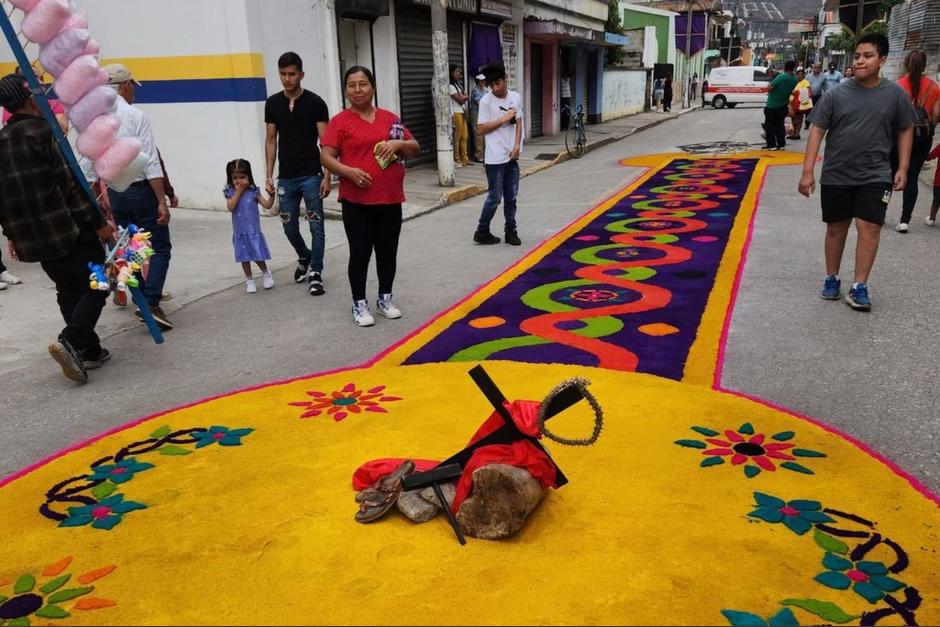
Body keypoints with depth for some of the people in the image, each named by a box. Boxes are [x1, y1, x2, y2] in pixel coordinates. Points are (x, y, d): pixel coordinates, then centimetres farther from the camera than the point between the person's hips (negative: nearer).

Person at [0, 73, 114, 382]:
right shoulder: (44, 132, -10)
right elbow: (70, 183, -14)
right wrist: (97, 222, -11)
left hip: (30, 237, 7)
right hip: (68, 230, -7)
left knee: (68, 291, 15)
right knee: (95, 287, 0)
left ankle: (89, 351, 17)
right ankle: (70, 342, -17)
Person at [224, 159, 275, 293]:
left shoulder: (253, 192, -4)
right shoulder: (230, 193, -1)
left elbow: (267, 205, -9)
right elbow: (231, 207, -18)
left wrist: (272, 195, -25)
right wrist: (238, 191, -17)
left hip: (254, 231, -2)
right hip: (240, 233, 2)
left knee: (258, 256, 1)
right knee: (244, 257, 11)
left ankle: (266, 273, 28)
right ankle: (249, 280, 25)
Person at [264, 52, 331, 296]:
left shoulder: (315, 103, -4)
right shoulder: (273, 103, 6)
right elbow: (271, 141, 9)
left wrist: (326, 176, -12)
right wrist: (269, 176, 4)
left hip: (311, 175, -3)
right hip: (286, 177, 4)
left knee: (316, 226, -1)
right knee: (289, 227, 11)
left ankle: (315, 274, 9)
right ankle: (305, 258, 38)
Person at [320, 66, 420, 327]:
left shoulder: (390, 118, 9)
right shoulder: (340, 121, -2)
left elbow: (415, 149, 13)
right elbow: (326, 157, -5)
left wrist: (399, 143, -9)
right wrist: (349, 171, -22)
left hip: (390, 199, 4)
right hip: (356, 201, -3)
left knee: (388, 251, 11)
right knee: (360, 252, 1)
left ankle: (385, 298, 27)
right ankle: (359, 304, 14)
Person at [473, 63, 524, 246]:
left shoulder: (515, 97, 5)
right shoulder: (486, 101, -9)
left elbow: (518, 123, 9)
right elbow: (482, 128, -9)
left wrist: (517, 146, -4)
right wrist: (503, 119, -15)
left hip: (512, 155, 5)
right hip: (495, 158, -5)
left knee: (511, 196, 10)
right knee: (494, 197, -1)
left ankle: (511, 231, 20)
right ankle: (482, 232, 12)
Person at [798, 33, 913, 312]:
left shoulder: (895, 94, -2)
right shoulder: (836, 95, -5)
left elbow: (905, 131, 8)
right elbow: (817, 131, -4)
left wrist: (903, 168, 3)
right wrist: (808, 171, -10)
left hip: (875, 176, 0)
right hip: (836, 176, 0)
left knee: (869, 227, -7)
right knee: (836, 228, 10)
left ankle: (859, 287, 0)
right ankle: (831, 279, 25)